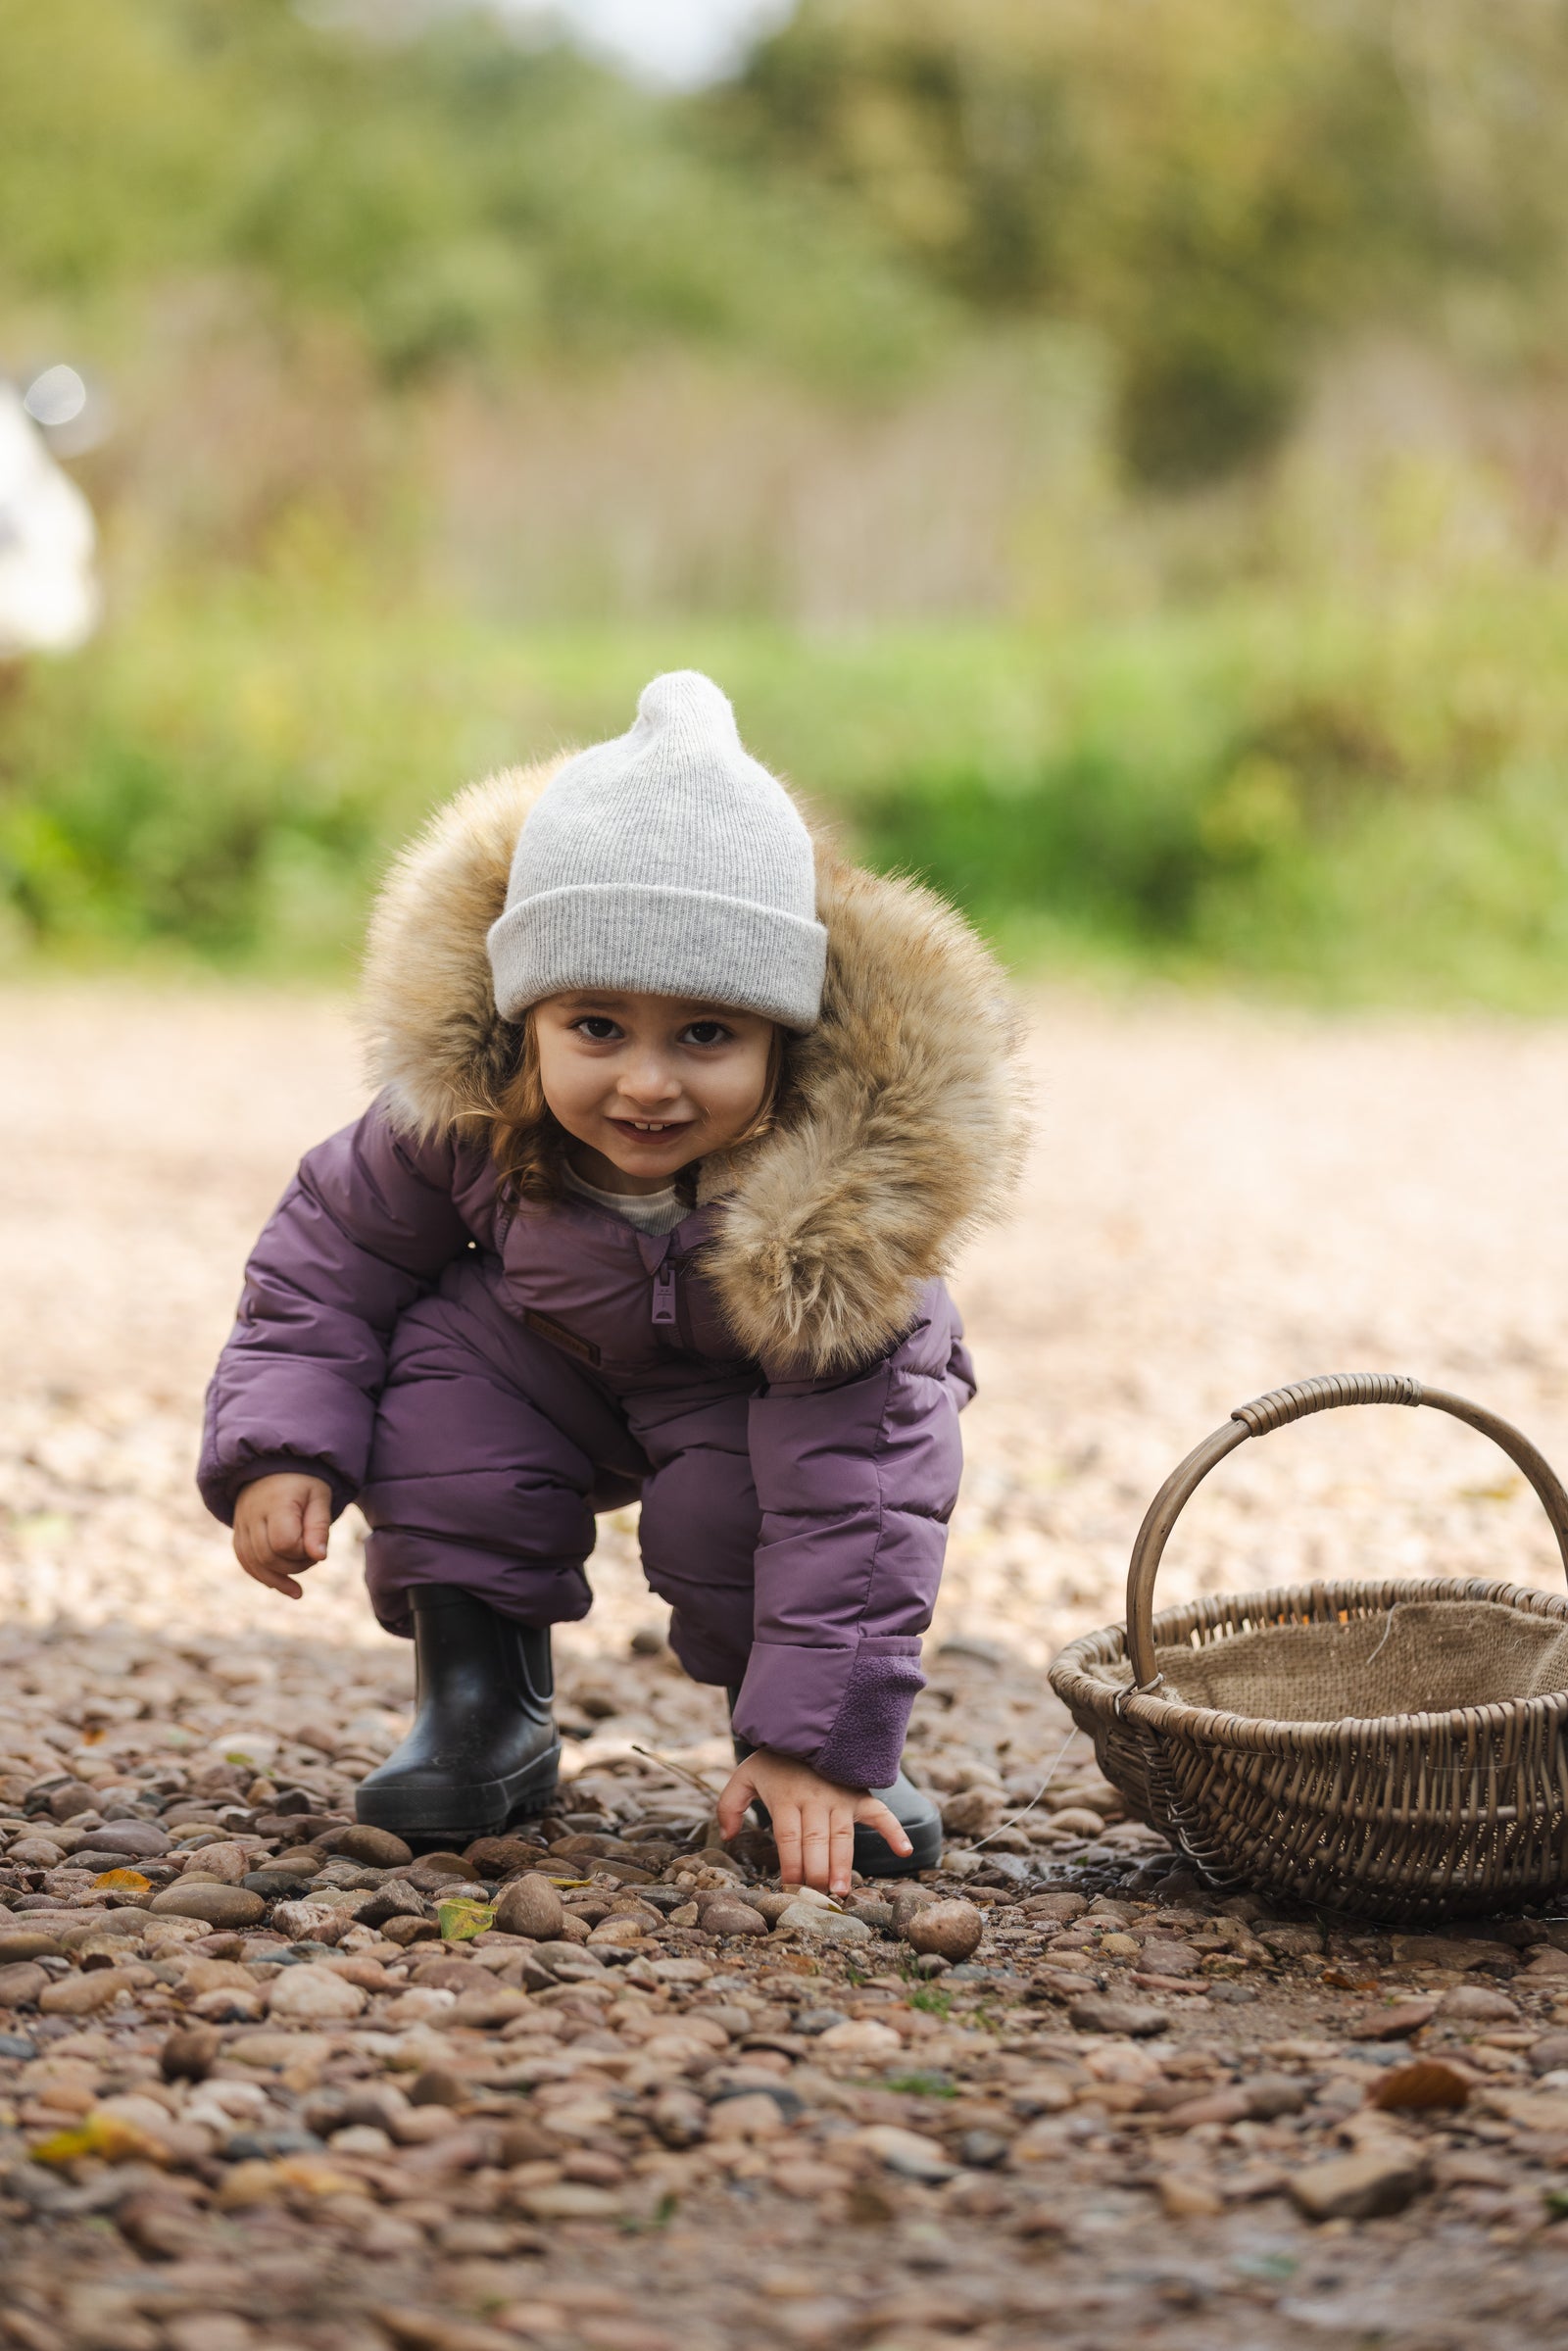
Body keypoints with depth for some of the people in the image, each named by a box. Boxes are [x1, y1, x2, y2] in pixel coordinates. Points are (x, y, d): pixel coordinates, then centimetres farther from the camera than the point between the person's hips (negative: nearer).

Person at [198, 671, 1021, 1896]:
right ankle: (485, 1711, -8)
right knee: (436, 1360, -26)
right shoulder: (463, 1114, -29)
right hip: (552, 1369, 3)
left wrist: (819, 1741, -40)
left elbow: (849, 1495, -37)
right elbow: (335, 1247, -8)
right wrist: (280, 1446, -21)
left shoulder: (838, 1189, -38)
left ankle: (811, 1745, -4)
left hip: (758, 1402, -3)